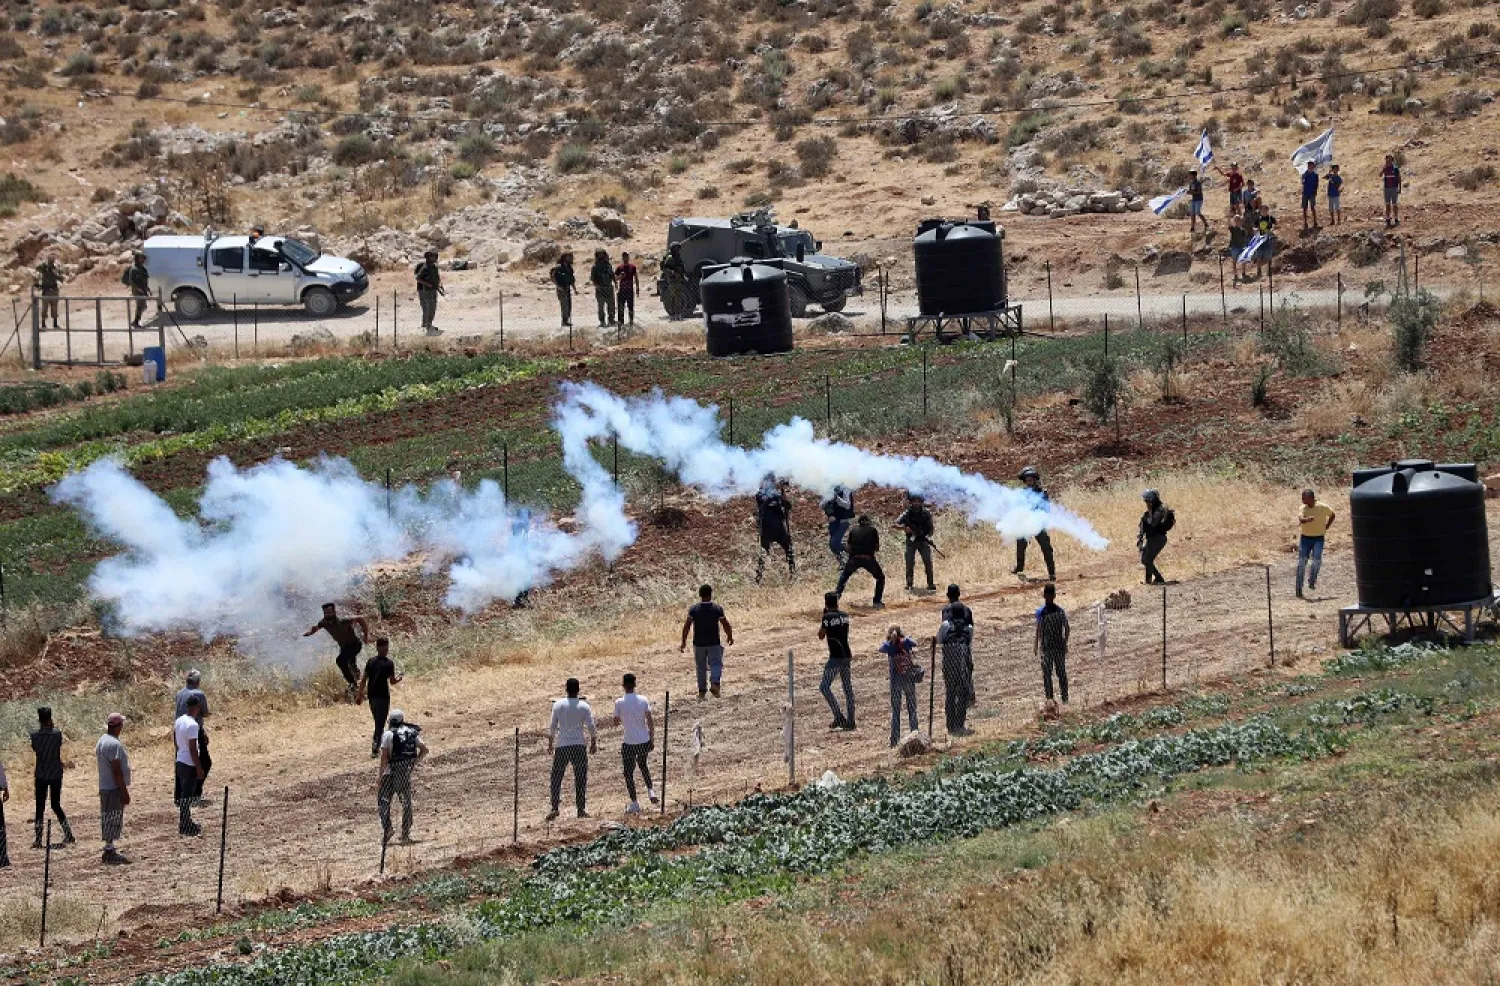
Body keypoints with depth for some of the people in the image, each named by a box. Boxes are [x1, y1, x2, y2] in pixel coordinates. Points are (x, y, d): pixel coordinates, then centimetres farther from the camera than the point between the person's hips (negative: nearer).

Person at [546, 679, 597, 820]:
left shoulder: (558, 705, 1)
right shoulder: (584, 706, 0)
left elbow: (553, 726, 3)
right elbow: (591, 726, -1)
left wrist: (550, 743, 13)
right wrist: (594, 743, 11)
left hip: (561, 746, 0)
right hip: (579, 745, 0)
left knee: (556, 777, 7)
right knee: (580, 778, 6)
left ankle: (554, 807, -5)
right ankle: (581, 809, 5)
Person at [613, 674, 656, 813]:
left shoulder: (619, 702, -11)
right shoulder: (643, 700, -4)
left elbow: (616, 721, 1)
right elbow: (650, 721, -3)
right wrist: (652, 740, 6)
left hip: (629, 744, -3)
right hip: (644, 741, 3)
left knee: (629, 773, 8)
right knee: (642, 765, 30)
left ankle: (634, 804, 7)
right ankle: (650, 790, 15)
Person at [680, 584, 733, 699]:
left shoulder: (693, 609, -3)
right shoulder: (717, 608, -5)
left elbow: (687, 625, -10)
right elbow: (726, 624, -8)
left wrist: (684, 642, -6)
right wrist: (730, 637, 9)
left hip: (699, 643, 2)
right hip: (714, 643, -2)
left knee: (701, 668, 13)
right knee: (716, 664, 2)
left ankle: (702, 692, 18)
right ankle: (715, 681, -27)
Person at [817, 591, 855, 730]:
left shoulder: (827, 617, -12)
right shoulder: (845, 616, 7)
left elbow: (821, 636, -2)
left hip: (835, 657, -7)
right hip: (846, 655, 7)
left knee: (825, 687, 0)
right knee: (847, 687, 11)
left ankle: (839, 716, -10)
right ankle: (850, 720, 12)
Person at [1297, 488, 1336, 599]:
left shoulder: (1323, 507, -8)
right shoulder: (1303, 508, -6)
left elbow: (1333, 515, 11)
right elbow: (1300, 520, -26)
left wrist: (1326, 528, 4)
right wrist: (1307, 519, -48)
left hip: (1318, 538, -1)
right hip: (1306, 538, 1)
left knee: (1317, 559, -22)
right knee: (1301, 562, -3)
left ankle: (1312, 581, -1)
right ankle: (1299, 588, 4)